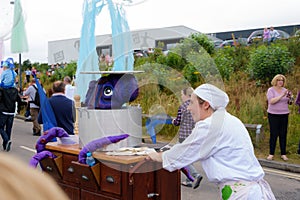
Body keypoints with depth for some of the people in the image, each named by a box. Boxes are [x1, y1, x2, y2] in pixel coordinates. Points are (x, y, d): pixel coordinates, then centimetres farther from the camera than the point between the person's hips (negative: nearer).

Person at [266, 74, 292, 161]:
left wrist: (289, 97, -9)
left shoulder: (284, 90, 9)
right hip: (273, 115, -4)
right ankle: (271, 154, 7)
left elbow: (287, 102, 12)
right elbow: (271, 101, -19)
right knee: (274, 134, -2)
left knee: (283, 134, 5)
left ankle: (283, 154, 13)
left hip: (284, 115, 4)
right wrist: (282, 95, -25)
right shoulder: (271, 90, -5)